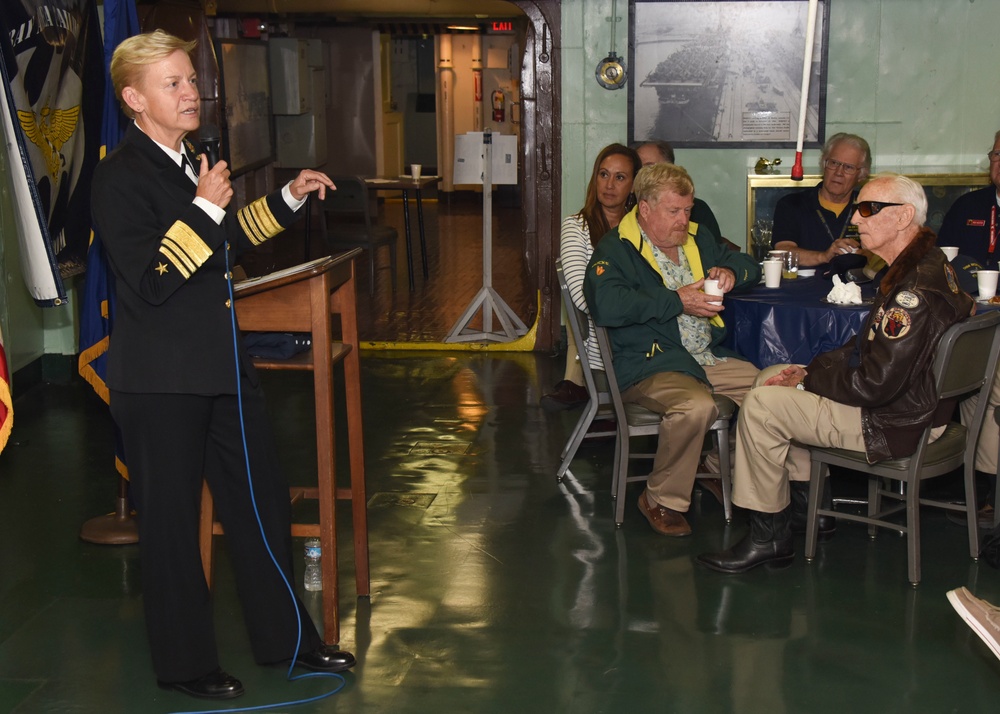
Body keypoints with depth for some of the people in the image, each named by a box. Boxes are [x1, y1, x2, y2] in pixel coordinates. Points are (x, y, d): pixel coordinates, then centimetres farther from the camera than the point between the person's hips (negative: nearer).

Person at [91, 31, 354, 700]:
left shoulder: (189, 161, 12)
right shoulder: (122, 175, -16)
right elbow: (149, 280, -23)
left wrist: (289, 197, 21)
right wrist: (205, 208, -26)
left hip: (221, 363, 9)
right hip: (161, 379, -9)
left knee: (263, 498, 15)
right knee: (172, 519, 5)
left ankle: (287, 636, 31)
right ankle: (186, 663, 21)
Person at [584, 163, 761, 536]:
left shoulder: (697, 239, 19)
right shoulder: (615, 250, -4)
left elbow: (747, 264, 31)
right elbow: (607, 305, -23)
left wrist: (731, 272, 4)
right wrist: (677, 301, -20)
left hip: (710, 359, 8)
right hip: (650, 364, -7)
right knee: (697, 405, -36)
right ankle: (661, 500, -14)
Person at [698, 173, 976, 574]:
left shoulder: (915, 291, -27)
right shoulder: (926, 265, 6)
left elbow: (873, 385, -27)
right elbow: (871, 348, 14)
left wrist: (810, 379, -10)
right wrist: (809, 370, 3)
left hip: (895, 425, -11)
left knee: (761, 404, -15)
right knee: (772, 378, 15)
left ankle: (770, 535, -3)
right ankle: (812, 498, 19)